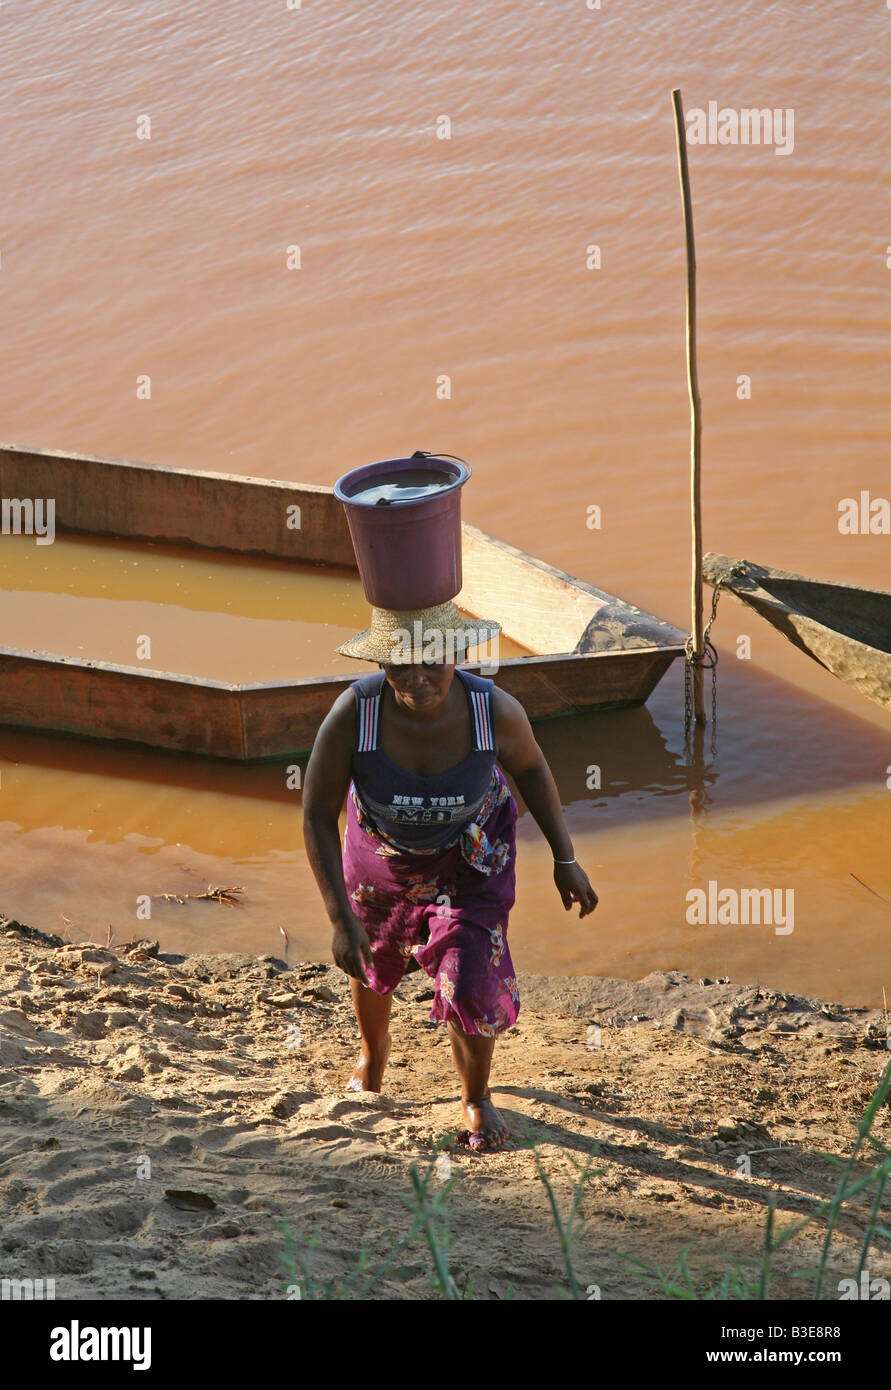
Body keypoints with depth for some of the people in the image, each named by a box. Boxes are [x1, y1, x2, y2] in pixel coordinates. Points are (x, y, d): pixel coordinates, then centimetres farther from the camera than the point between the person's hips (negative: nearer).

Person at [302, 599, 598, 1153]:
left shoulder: (495, 710, -35)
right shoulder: (353, 713, -38)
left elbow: (530, 765, -11)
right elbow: (318, 816, -26)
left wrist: (566, 859, -4)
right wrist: (342, 919, -29)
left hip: (470, 851, -1)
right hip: (383, 842, 1)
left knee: (471, 988, -9)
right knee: (373, 961, 26)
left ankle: (477, 1097, 24)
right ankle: (374, 1047, 62)